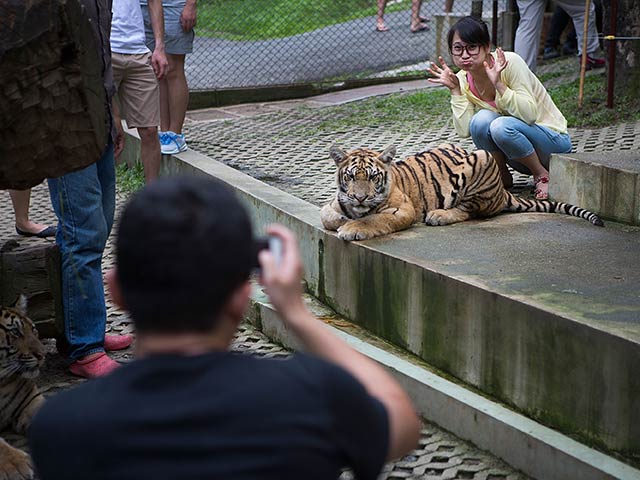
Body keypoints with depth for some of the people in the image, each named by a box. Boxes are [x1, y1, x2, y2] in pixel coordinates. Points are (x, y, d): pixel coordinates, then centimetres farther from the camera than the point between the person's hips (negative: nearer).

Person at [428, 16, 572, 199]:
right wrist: (455, 89, -18)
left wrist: (499, 84, -34)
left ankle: (542, 174, -9)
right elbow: (464, 131, -14)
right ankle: (503, 176, -2)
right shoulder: (463, 80, -4)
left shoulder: (509, 62, -20)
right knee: (481, 119, -24)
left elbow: (529, 115, -27)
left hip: (554, 140, -5)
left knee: (501, 126, -33)